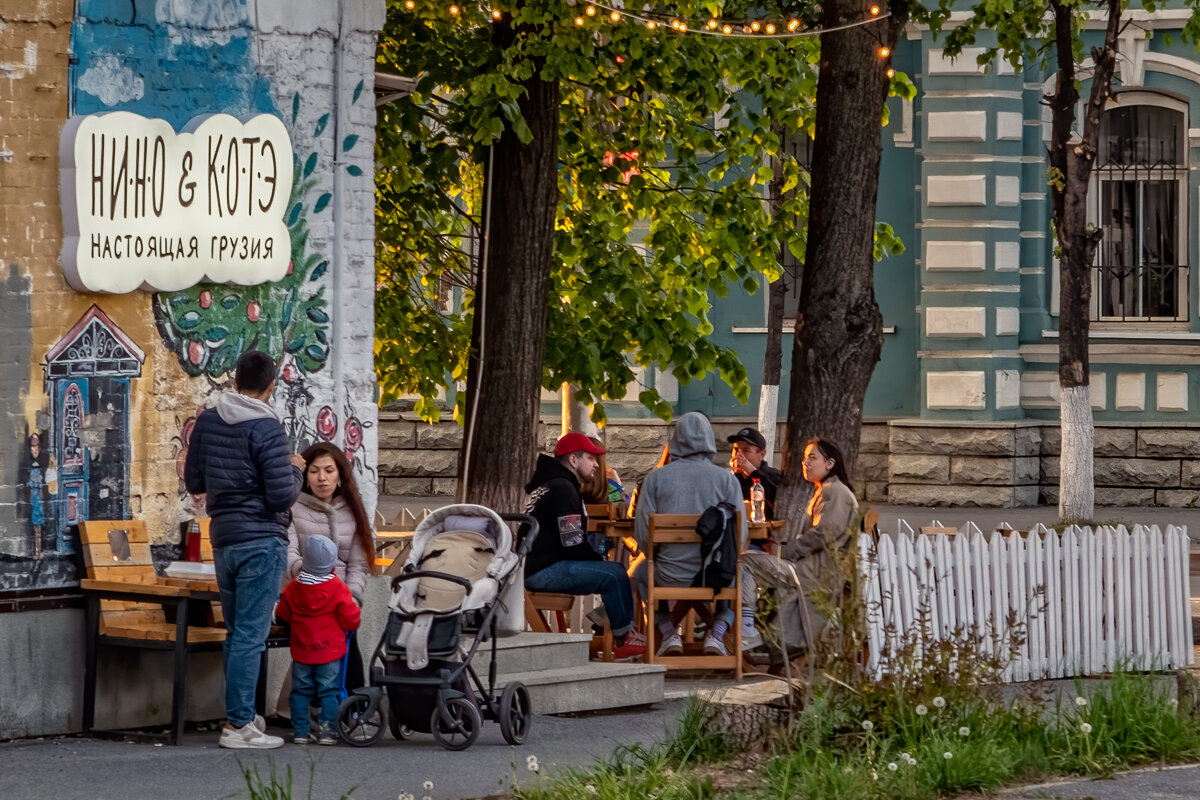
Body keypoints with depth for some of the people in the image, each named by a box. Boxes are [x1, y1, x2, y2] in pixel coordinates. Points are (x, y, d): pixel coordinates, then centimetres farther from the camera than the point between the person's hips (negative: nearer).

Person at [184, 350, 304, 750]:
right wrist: (295, 470, 2)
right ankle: (237, 724, -7)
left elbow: (193, 482, 14)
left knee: (236, 632, 16)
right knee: (251, 634, -6)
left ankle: (242, 715, 22)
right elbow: (282, 495, -17)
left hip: (223, 539, 7)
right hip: (261, 540, -7)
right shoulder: (266, 429, -14)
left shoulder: (207, 422, 7)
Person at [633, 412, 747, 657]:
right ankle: (717, 632, 17)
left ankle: (668, 633, 22)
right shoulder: (726, 478, -5)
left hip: (671, 577, 0)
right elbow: (740, 535, -5)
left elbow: (642, 536, -6)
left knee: (642, 572, 36)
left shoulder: (655, 478, -6)